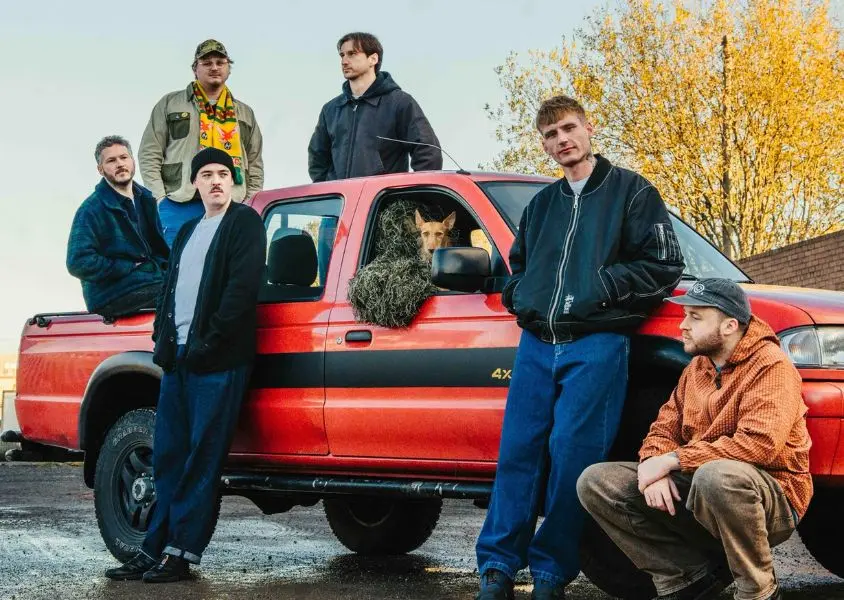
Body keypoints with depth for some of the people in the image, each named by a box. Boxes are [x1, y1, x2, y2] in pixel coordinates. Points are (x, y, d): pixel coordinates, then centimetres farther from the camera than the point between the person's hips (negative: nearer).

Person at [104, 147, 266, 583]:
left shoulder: (245, 223, -1)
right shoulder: (188, 231, 23)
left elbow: (242, 287, -12)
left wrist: (208, 342, -15)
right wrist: (163, 340, 8)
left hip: (217, 364, -7)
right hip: (177, 358, 7)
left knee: (202, 459, -4)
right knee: (168, 457, 7)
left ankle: (181, 553, -2)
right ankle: (154, 549, 11)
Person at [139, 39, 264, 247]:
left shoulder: (245, 113, 23)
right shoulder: (170, 104, 13)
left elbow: (255, 166, 21)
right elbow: (149, 155, 7)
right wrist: (160, 199, -4)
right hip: (179, 208, -2)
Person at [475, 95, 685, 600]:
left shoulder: (631, 191, 5)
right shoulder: (541, 204, 21)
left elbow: (665, 266, -1)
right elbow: (519, 263, 35)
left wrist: (602, 287, -10)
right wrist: (518, 295, 13)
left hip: (597, 344, -5)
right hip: (537, 344, 5)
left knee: (573, 455, -9)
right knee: (518, 452, -2)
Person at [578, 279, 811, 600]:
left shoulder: (769, 365, -13)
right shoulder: (696, 368, 13)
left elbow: (761, 443, -27)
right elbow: (663, 430, 11)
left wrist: (672, 460, -21)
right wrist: (655, 466, -14)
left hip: (773, 501, -7)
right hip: (698, 489, 8)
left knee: (717, 475, -42)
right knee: (596, 481, -5)